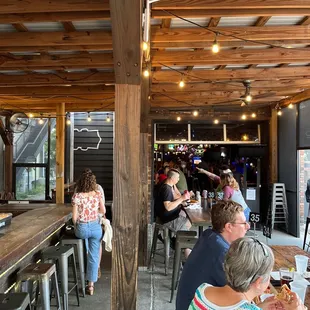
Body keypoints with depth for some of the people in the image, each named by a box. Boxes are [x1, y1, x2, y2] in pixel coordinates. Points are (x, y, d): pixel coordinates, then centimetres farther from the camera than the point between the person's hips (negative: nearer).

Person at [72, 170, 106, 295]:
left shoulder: (77, 196, -13)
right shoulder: (97, 194, -6)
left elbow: (74, 217, -10)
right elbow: (103, 211, 3)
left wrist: (76, 227, 9)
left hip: (82, 228, 0)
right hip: (96, 227, 1)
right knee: (94, 256, 10)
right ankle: (91, 285, 15)